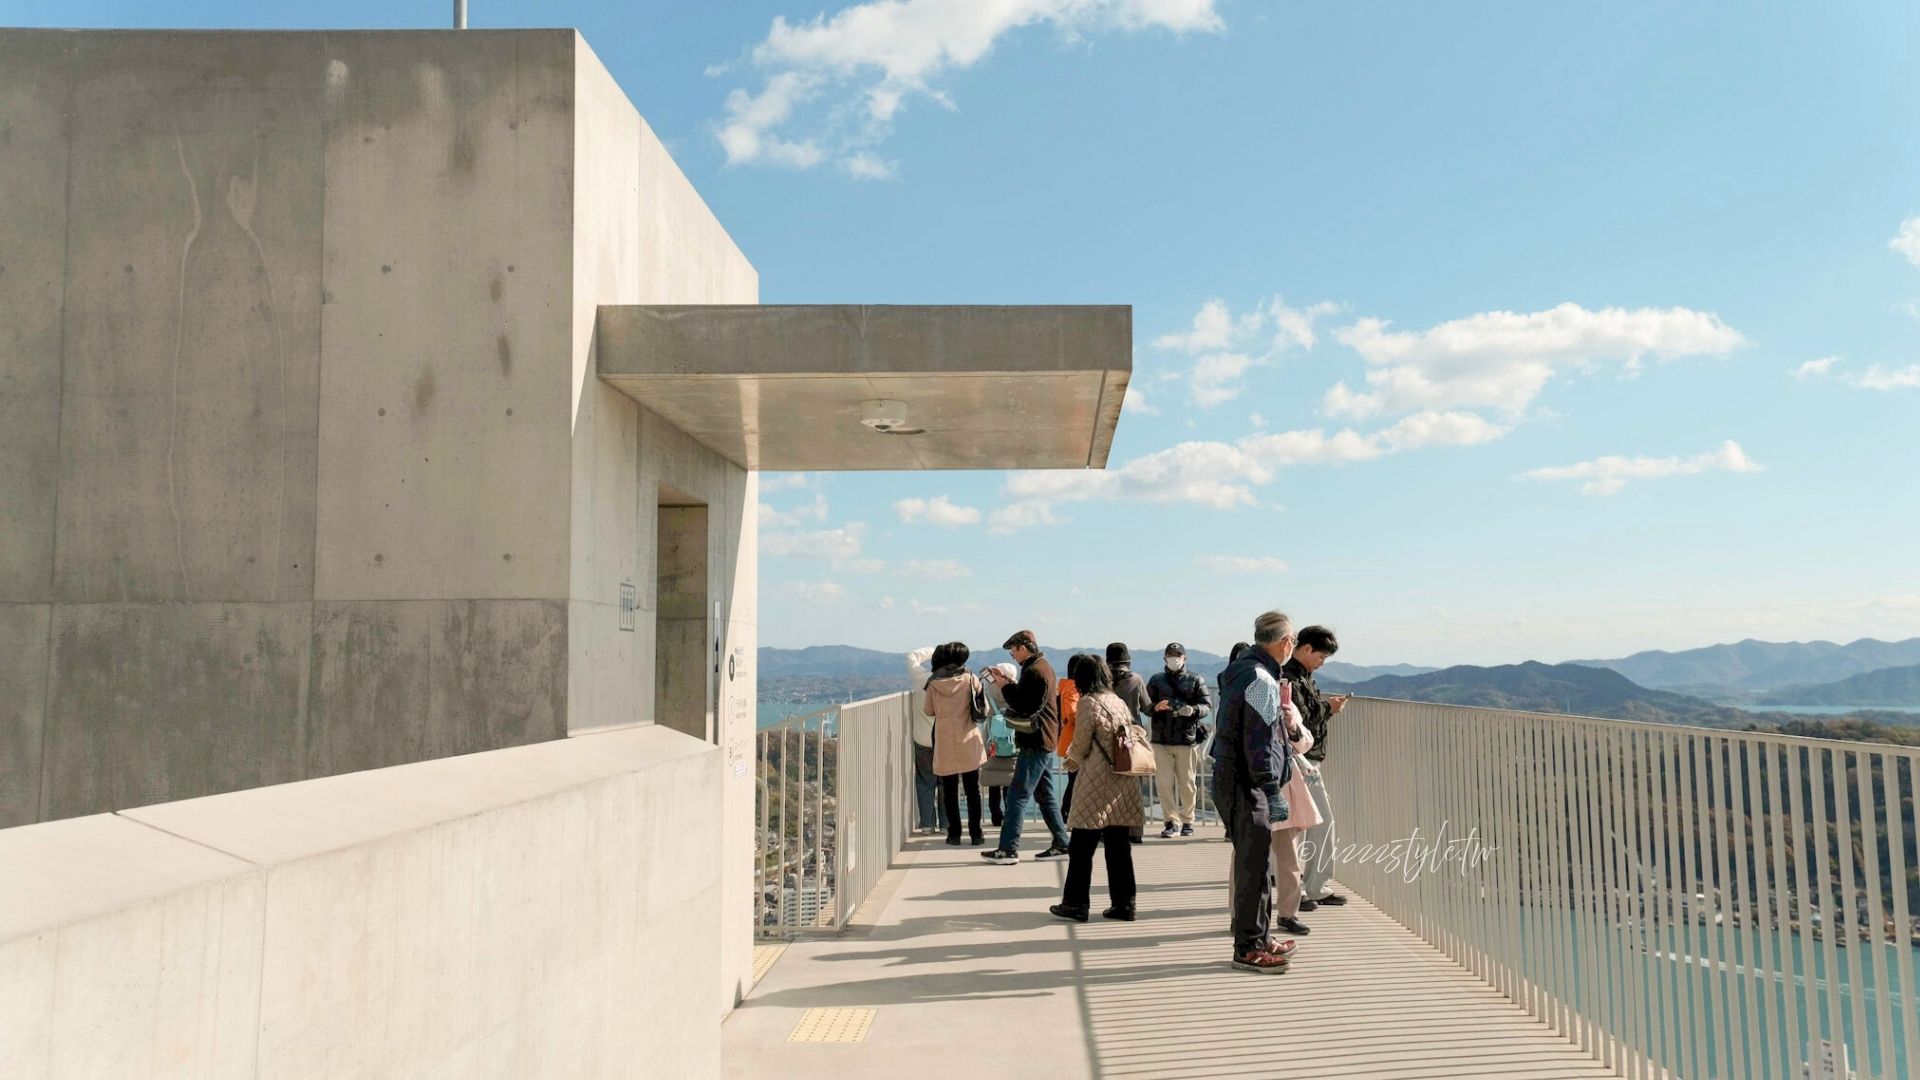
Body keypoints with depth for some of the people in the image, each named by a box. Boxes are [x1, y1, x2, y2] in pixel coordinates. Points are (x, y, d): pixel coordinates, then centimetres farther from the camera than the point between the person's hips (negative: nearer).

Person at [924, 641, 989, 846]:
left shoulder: (934, 682, -4)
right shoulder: (970, 679, -7)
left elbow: (928, 710, 6)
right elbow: (984, 709, -1)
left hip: (944, 743, 1)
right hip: (967, 742, 0)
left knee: (949, 791, 9)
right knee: (972, 790, 9)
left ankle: (954, 833, 8)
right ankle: (975, 833, 8)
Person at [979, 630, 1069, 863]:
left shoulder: (1034, 671, -17)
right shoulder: (1044, 667, 16)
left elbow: (1024, 707, -21)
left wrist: (1005, 687, -11)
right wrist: (1008, 684, 6)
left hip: (1035, 742, -11)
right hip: (1045, 741, 11)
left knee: (1018, 796, -9)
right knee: (1045, 795, 15)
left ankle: (1008, 849, -9)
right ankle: (1061, 843, 18)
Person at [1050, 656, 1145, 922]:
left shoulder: (1088, 703, -10)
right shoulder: (1120, 703, 9)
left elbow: (1080, 748, -9)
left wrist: (1071, 756, 15)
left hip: (1096, 786, -6)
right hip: (1121, 784, 6)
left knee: (1082, 846, 2)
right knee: (1118, 845, 11)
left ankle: (1076, 904, 7)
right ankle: (1124, 903, 13)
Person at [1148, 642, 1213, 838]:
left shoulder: (1196, 681, 7)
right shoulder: (1157, 680, 12)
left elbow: (1207, 705, 1)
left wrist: (1193, 710, -19)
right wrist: (1156, 707, -11)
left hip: (1186, 738, -2)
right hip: (1161, 740, 2)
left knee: (1186, 783, 4)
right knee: (1164, 783, -2)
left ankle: (1187, 821, 17)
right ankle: (1172, 822, 6)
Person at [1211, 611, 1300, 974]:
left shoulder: (1242, 672, 14)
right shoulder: (1261, 681, -18)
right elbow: (1259, 742, -21)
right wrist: (1273, 792, -19)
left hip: (1234, 783, 10)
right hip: (1246, 787, -10)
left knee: (1254, 862, 18)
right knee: (1252, 865, -3)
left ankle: (1259, 938, 29)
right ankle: (1248, 949, 4)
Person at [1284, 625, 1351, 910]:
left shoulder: (1303, 676, 16)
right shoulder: (1289, 677, -16)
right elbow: (1297, 723, -22)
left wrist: (1328, 705, 4)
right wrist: (1328, 709, -9)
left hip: (1311, 761, 11)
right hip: (1297, 761, -11)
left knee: (1324, 823, 15)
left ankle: (1317, 888, 23)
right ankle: (1293, 891, 7)